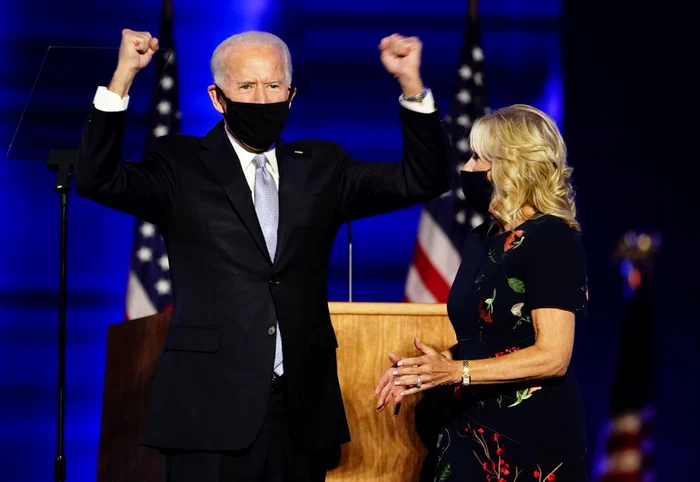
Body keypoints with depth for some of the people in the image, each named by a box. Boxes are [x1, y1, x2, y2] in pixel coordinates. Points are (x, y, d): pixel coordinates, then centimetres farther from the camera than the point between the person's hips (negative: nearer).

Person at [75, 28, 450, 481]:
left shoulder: (321, 167, 12)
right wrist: (123, 78, -19)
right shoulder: (183, 166, 3)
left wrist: (412, 84, -4)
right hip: (212, 408, -3)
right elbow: (98, 180, -11)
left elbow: (424, 180, 8)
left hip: (301, 409, 3)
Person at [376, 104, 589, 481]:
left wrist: (456, 372, -22)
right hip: (471, 426, 7)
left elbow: (552, 356, -19)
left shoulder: (552, 239, -13)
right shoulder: (485, 238, 12)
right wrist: (427, 369, 0)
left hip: (531, 433, -7)